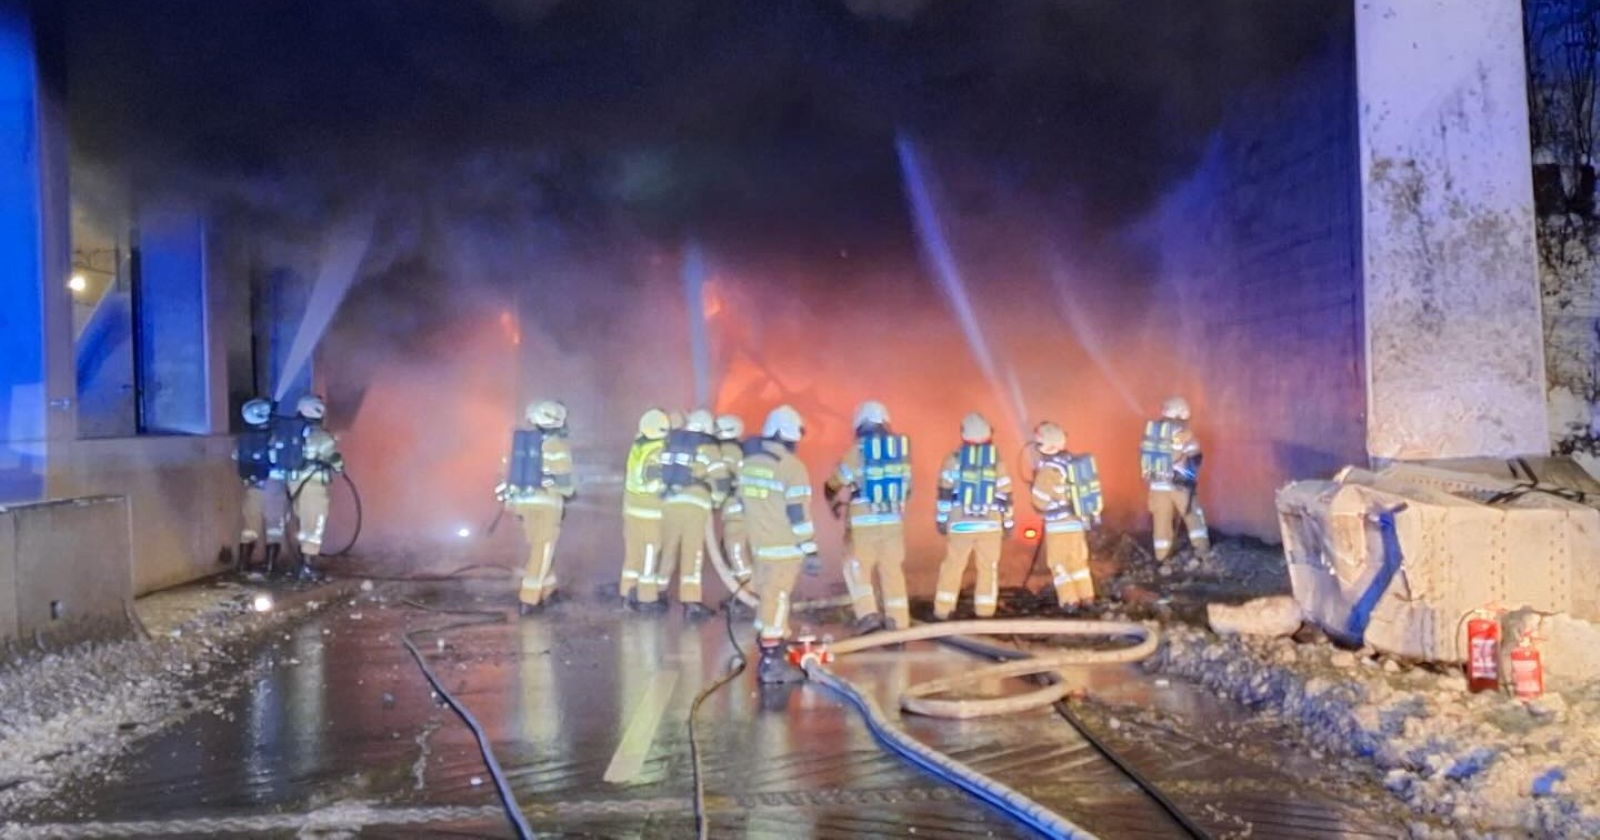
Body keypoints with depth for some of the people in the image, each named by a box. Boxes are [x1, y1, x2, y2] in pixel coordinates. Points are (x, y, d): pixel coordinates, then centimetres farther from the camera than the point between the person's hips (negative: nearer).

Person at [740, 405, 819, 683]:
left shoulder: (748, 463, 7)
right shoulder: (792, 467, -16)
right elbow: (799, 514, -18)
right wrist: (810, 551, -13)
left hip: (759, 544, 7)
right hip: (784, 548, -7)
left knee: (771, 598, 18)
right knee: (777, 601, -2)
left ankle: (772, 652, 25)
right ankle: (771, 663, 3)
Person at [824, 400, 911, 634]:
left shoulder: (858, 450, -9)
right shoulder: (901, 448, 5)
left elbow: (835, 484, -1)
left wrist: (835, 502, 20)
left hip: (864, 522, -4)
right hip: (894, 521, 4)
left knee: (856, 567, 11)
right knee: (893, 572, 9)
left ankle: (868, 614, -3)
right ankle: (899, 625, 9)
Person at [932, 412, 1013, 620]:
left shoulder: (955, 458, -3)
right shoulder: (996, 460, 2)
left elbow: (945, 492, -3)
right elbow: (1005, 495, 4)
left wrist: (942, 519, 4)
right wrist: (1008, 523, 12)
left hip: (960, 523, -1)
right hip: (990, 523, 1)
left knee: (953, 566, 5)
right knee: (988, 568, 8)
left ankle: (942, 609, 6)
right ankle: (984, 610, 8)